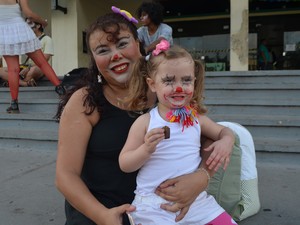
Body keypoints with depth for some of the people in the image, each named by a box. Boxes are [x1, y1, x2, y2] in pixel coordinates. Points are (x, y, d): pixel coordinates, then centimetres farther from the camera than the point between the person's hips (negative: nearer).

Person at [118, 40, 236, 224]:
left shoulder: (197, 118, 5)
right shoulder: (145, 122, -7)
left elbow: (223, 131, 21)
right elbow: (124, 164, -5)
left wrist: (226, 141, -2)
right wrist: (146, 149, -24)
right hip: (153, 204, -3)